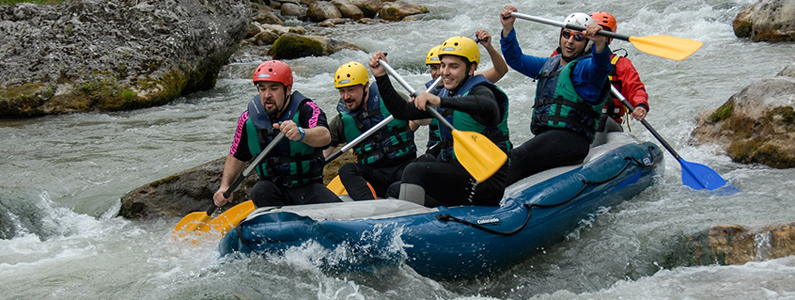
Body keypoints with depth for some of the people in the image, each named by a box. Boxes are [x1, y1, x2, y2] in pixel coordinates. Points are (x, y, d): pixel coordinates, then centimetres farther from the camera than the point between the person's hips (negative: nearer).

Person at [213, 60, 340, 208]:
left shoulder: (306, 109, -13)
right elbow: (237, 156, 15)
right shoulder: (249, 119, -1)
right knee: (260, 190, -30)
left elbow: (325, 137, -36)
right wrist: (225, 185, -1)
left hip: (308, 186, -3)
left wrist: (300, 133, -58)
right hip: (272, 186, 3)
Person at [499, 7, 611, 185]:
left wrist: (600, 43, -45)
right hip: (544, 137, 8)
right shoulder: (549, 65, 25)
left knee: (516, 159, -28)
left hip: (571, 139, -8)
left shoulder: (585, 67, 0)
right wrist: (508, 28, 17)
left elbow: (600, 64, -24)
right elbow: (516, 59, 30)